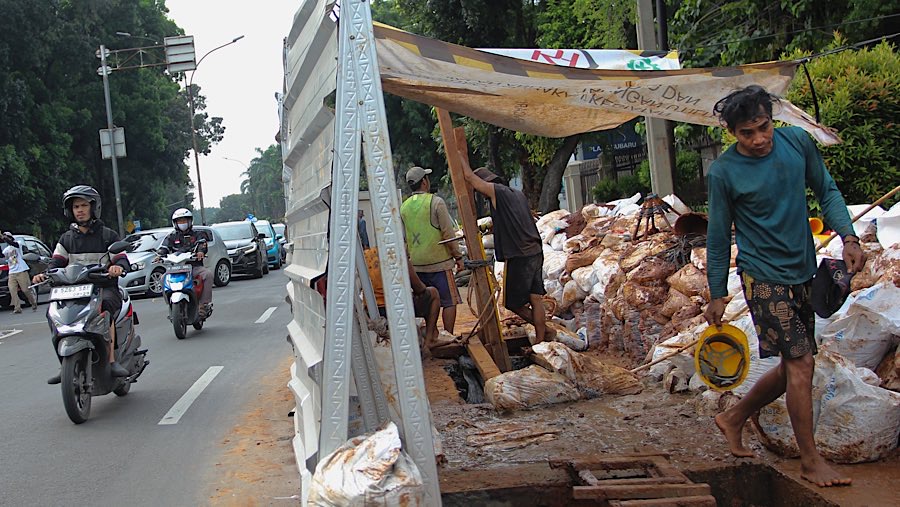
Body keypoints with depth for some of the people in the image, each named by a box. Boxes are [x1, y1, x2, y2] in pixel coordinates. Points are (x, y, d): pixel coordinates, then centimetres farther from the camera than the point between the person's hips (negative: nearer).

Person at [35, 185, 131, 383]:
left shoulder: (108, 235, 8)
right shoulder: (67, 238, 17)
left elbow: (122, 259, -2)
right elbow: (57, 262, 6)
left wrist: (118, 267, -28)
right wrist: (45, 274, -17)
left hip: (105, 288, -4)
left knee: (103, 308, -37)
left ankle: (112, 361, -37)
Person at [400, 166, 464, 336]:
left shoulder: (404, 207, 7)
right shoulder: (435, 202, -9)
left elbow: (403, 239, 12)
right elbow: (448, 233, -9)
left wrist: (409, 259, 23)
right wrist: (458, 256, -1)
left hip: (416, 265, 6)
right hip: (439, 262, -6)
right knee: (449, 302, 1)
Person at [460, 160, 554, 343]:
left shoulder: (496, 191, -7)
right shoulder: (518, 194, 16)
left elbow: (469, 177, -1)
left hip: (519, 257, -8)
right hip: (535, 252, 8)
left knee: (512, 302, 3)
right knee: (535, 299, 10)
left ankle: (544, 331, 6)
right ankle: (541, 336, 12)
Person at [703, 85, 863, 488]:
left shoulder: (798, 142, 0)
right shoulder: (723, 173, -12)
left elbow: (827, 191, 10)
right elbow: (719, 238, -3)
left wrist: (848, 237, -5)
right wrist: (717, 295, 1)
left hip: (802, 273, 6)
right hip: (764, 277, -6)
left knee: (794, 367, 13)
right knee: (800, 363, -9)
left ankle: (733, 419, 32)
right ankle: (811, 461, 4)